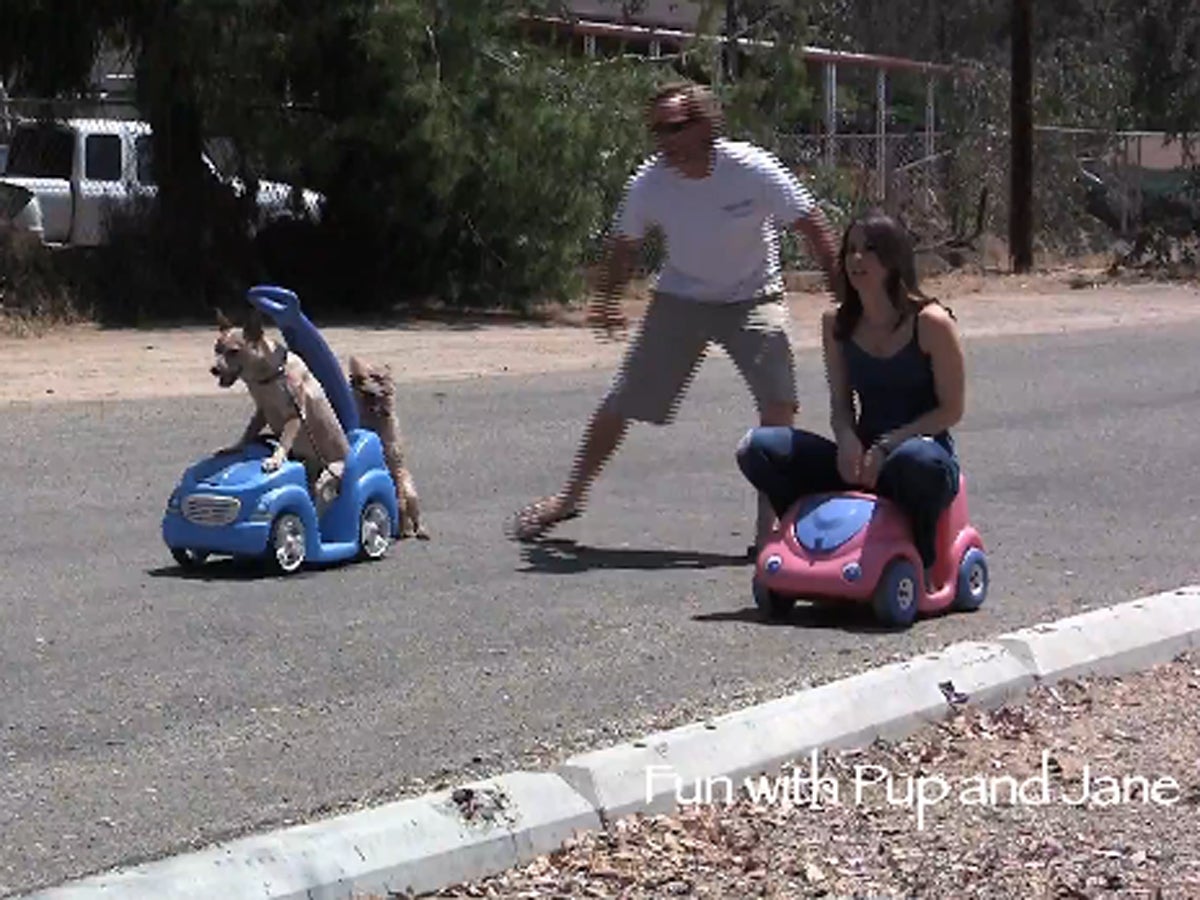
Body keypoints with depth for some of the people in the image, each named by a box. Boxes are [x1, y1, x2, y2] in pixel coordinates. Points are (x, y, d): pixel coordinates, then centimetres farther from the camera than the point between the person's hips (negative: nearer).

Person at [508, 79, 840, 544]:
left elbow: (811, 223, -15)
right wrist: (606, 300, -2)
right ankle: (570, 496, 17)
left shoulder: (753, 170, -24)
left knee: (778, 400, -22)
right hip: (680, 300, 2)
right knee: (620, 402, -1)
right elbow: (625, 245, 4)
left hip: (752, 298, -2)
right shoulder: (649, 182, -16)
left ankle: (772, 512, -9)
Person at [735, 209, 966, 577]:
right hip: (862, 459, 4)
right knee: (756, 448, -16)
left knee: (917, 458, -43)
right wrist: (847, 439, -15)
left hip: (924, 447, -4)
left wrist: (888, 444, -19)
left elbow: (951, 409, -8)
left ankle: (921, 561, -15)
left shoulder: (930, 322, -10)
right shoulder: (838, 323, 4)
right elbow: (840, 404, 8)